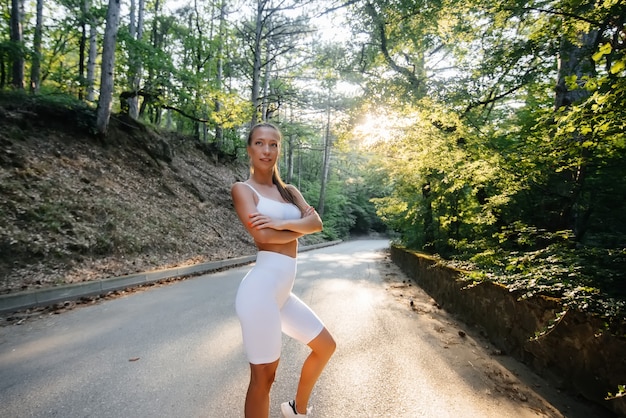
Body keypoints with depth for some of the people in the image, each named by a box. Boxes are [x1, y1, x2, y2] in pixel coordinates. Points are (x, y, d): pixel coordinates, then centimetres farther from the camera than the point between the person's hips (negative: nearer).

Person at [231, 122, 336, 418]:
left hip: (283, 292, 8)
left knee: (326, 346, 20)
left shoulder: (289, 191, 16)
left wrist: (283, 223, -16)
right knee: (264, 376, 3)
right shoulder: (242, 189, -2)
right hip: (262, 288, -8)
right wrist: (300, 227, -2)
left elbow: (317, 223, 1)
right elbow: (263, 235, -17)